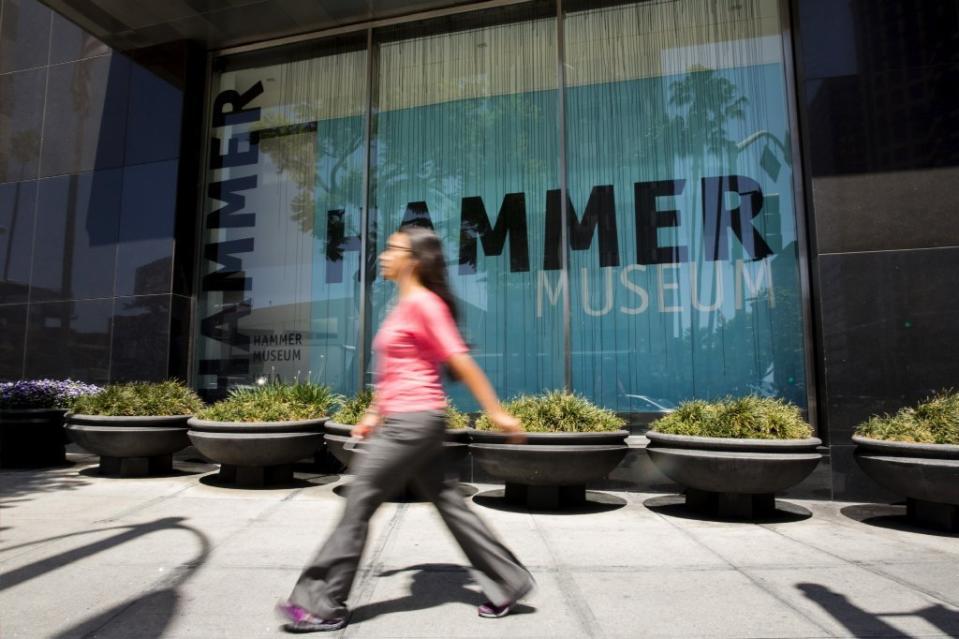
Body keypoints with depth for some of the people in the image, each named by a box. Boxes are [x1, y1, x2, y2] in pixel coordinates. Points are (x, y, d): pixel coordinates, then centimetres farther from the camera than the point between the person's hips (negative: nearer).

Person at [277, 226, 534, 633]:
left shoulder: (423, 303, -13)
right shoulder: (405, 306, 16)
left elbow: (460, 360, -16)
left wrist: (496, 413, -15)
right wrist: (374, 414, 22)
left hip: (414, 422, -10)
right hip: (408, 422, 10)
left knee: (358, 504, -1)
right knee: (448, 503, 13)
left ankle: (323, 605, 15)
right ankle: (508, 584, 24)